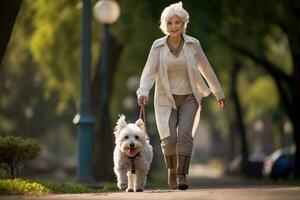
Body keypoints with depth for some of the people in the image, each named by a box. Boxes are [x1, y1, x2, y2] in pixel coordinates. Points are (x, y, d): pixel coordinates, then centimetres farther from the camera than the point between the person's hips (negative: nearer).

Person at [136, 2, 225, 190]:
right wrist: (143, 92, -29)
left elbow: (206, 69, 7)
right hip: (166, 99, 0)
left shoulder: (193, 44, -3)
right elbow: (149, 72, -11)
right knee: (169, 138, -13)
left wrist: (219, 93, 15)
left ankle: (182, 176, -19)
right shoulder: (158, 46, -5)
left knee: (185, 134, -19)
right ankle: (172, 171, 14)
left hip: (189, 98, 0)